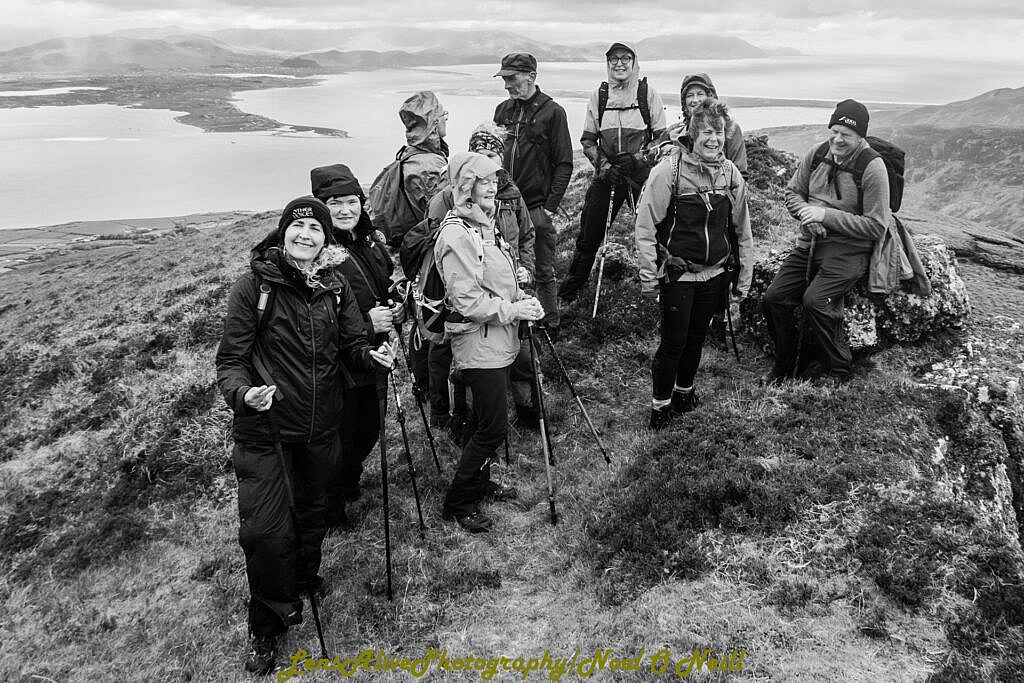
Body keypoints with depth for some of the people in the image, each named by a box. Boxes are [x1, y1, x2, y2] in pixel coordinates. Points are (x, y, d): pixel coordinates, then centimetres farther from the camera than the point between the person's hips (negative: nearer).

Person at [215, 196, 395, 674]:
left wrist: (371, 356, -17)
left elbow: (351, 348, 5)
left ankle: (304, 577, 51)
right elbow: (230, 360, -11)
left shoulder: (336, 286, 2)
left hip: (319, 429, 4)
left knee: (311, 512, 21)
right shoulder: (254, 285, -11)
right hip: (265, 431, -4)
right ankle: (268, 627, 17)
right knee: (265, 532, -6)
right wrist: (243, 392, -31)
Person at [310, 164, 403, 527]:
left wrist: (397, 309, -1)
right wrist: (367, 325, -25)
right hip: (338, 367, -7)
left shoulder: (372, 241, 6)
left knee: (369, 432, 21)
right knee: (340, 441, 6)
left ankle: (351, 484, 48)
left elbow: (388, 288, 21)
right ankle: (331, 510, 29)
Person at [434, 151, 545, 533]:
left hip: (499, 342, 10)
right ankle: (458, 503, 10)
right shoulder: (456, 234, -19)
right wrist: (512, 310, -18)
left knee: (488, 422, 18)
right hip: (478, 346, -9)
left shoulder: (485, 224, 12)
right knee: (493, 427, -5)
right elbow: (467, 300, -23)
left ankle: (479, 484, 35)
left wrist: (522, 299, 6)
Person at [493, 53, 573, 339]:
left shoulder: (552, 112, -3)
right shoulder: (503, 110, 11)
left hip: (537, 207, -5)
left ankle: (550, 325, 16)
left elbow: (564, 164, -5)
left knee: (543, 271, 3)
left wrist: (550, 206, -11)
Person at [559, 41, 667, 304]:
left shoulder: (648, 93, 0)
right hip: (606, 175, 2)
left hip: (642, 174, -2)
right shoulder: (598, 95, 6)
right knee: (589, 236, 4)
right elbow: (588, 140, 9)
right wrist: (604, 165, -6)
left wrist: (638, 158, -12)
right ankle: (566, 295, 19)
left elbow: (662, 138, 1)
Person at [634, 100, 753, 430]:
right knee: (674, 341, -1)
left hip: (715, 274, 4)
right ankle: (660, 403, 18)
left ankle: (684, 390, 38)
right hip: (677, 274, -4)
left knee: (696, 338, 16)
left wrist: (744, 276, 11)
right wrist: (648, 276, -10)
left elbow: (742, 230, 10)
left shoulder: (731, 174, 1)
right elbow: (645, 226, -10)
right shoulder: (668, 170, -13)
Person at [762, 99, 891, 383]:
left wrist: (826, 216, -18)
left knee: (815, 301, -27)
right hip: (809, 243, 6)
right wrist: (806, 213, -8)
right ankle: (787, 363, 14)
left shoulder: (872, 168, -12)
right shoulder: (816, 154, 5)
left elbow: (876, 226, -15)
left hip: (848, 250, -6)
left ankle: (839, 372, -6)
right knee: (773, 298, -7)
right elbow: (792, 192, 15)